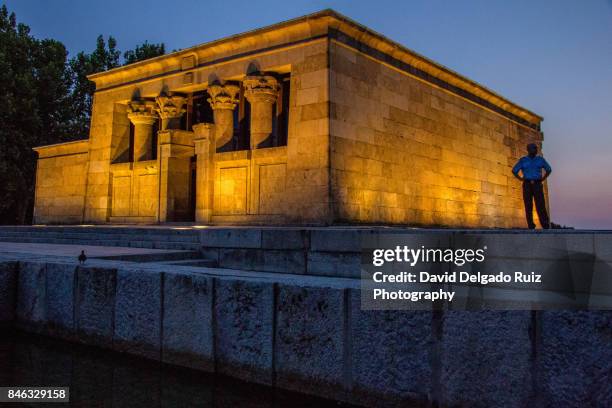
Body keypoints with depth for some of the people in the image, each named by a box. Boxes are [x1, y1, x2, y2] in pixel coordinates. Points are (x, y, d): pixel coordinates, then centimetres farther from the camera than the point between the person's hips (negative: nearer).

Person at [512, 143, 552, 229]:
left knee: (540, 205, -11)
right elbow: (514, 171, 11)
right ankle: (531, 227, -3)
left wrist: (543, 179, 10)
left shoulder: (540, 159, 11)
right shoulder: (523, 160, 8)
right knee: (528, 206, -5)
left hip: (537, 185, 0)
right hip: (527, 185, 0)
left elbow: (549, 169, 21)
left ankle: (546, 226, -14)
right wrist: (521, 179, 2)